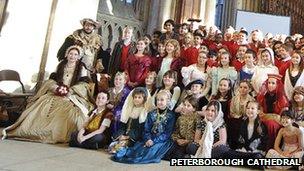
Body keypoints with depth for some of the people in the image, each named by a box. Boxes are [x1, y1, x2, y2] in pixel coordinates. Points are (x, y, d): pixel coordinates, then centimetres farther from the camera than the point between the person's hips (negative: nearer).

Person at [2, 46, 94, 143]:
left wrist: (70, 90, -15)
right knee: (43, 105, -19)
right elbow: (51, 80, 13)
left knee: (73, 109, -34)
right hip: (57, 93, 4)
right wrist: (57, 88, -8)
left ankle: (62, 135, -29)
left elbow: (83, 85, -3)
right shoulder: (60, 66, 17)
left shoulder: (81, 68, 6)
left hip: (73, 95, -3)